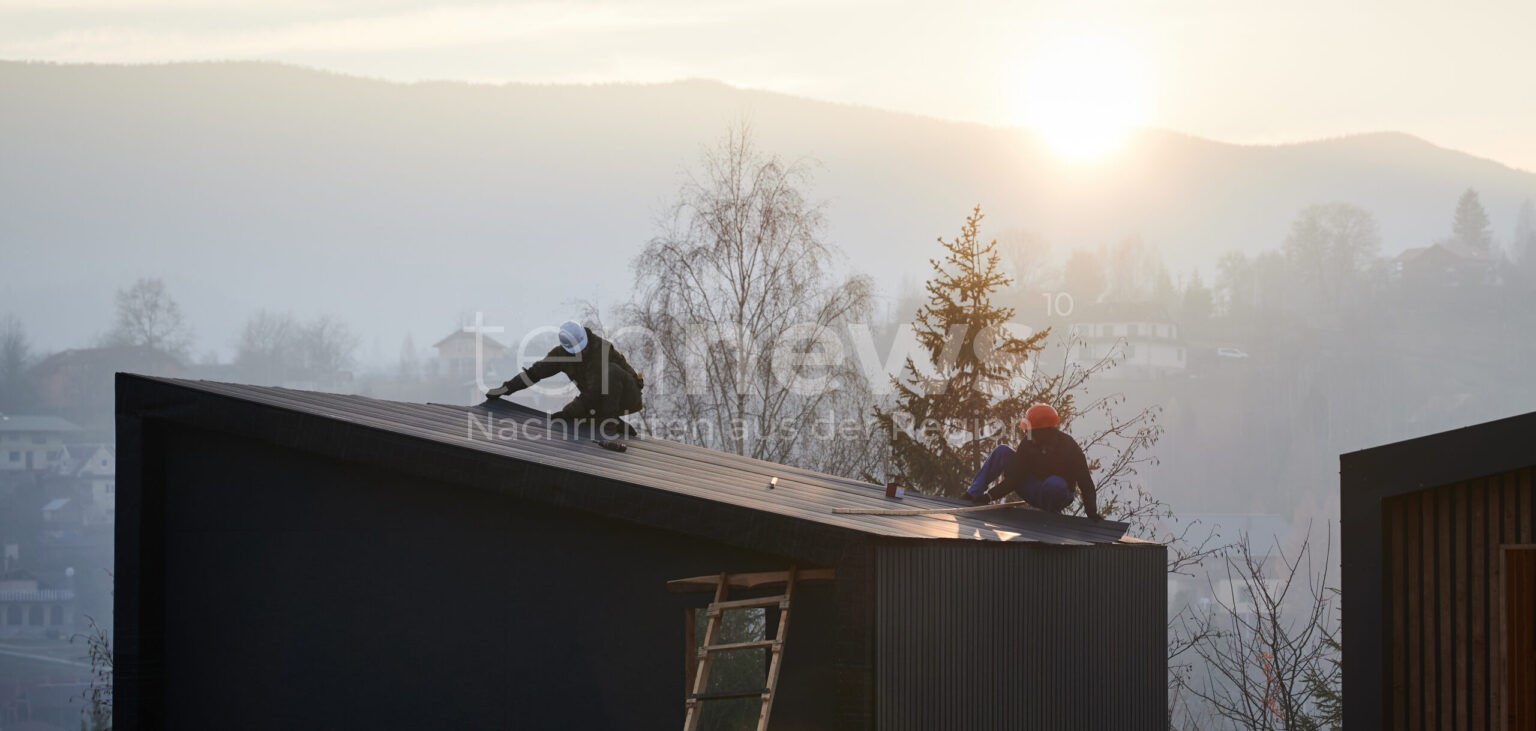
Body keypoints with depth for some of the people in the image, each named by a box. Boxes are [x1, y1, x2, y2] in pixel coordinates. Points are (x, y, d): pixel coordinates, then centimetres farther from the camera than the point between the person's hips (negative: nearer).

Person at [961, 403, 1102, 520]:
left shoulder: (1070, 447, -23)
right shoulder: (1028, 443, -11)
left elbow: (1085, 483, -21)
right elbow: (1014, 478, -7)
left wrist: (1091, 512, -30)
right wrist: (990, 496, -16)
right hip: (1030, 489, 4)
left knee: (1055, 483, -42)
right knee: (1003, 451, -13)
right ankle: (972, 495, -12)